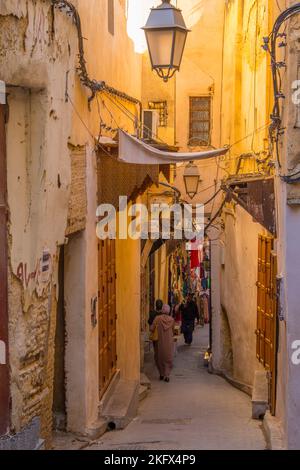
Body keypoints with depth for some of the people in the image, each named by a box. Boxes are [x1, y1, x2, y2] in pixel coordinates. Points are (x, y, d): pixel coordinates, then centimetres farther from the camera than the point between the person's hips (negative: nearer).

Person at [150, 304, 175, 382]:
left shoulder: (157, 318, -10)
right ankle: (167, 375, -3)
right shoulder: (171, 320, -4)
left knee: (159, 358, 15)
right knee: (168, 358, 7)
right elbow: (172, 330, 9)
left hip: (160, 341, -1)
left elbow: (151, 328, -11)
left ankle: (161, 374, 19)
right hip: (169, 342, 1)